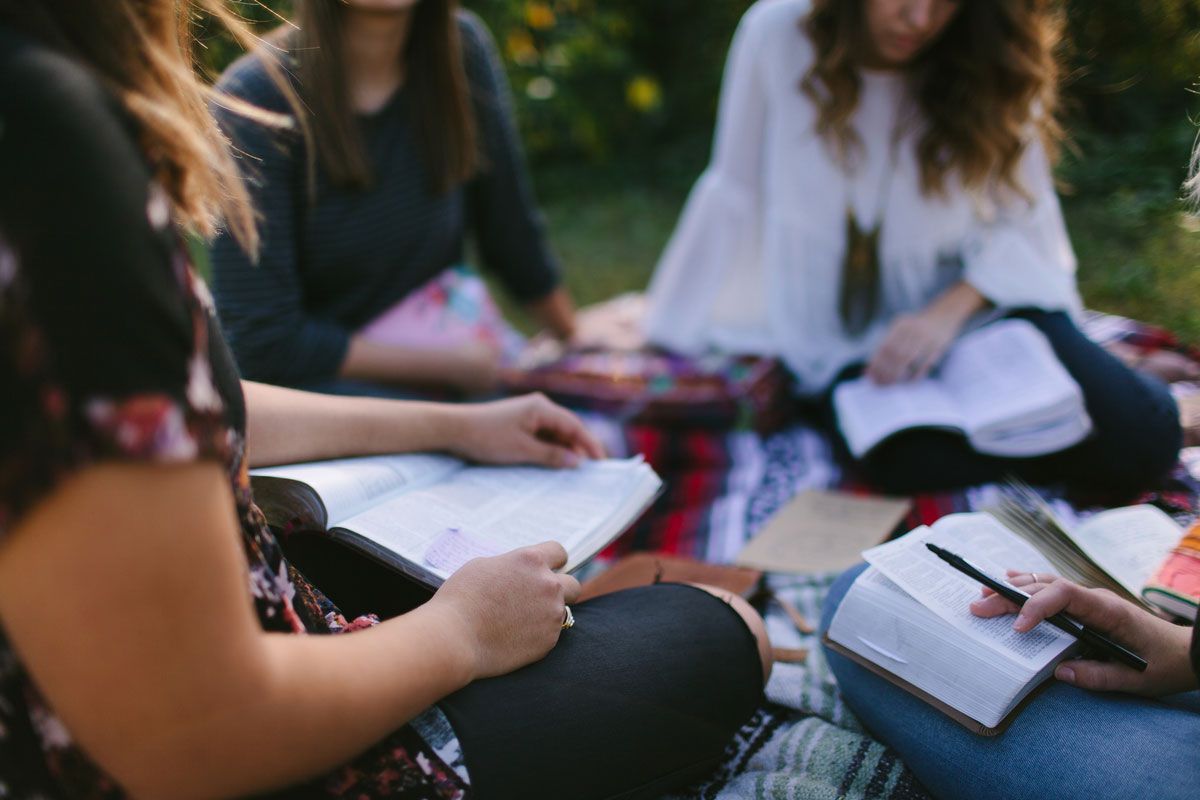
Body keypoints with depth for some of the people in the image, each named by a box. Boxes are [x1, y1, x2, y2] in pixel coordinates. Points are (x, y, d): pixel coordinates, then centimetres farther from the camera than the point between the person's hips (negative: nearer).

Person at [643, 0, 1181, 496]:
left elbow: (1024, 221, -4)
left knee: (1144, 434, -19)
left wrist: (949, 311, -23)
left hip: (977, 303, 2)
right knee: (912, 458, -34)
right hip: (844, 334, -1)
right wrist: (675, 333, 5)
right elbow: (736, 191, -1)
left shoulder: (994, 65, -7)